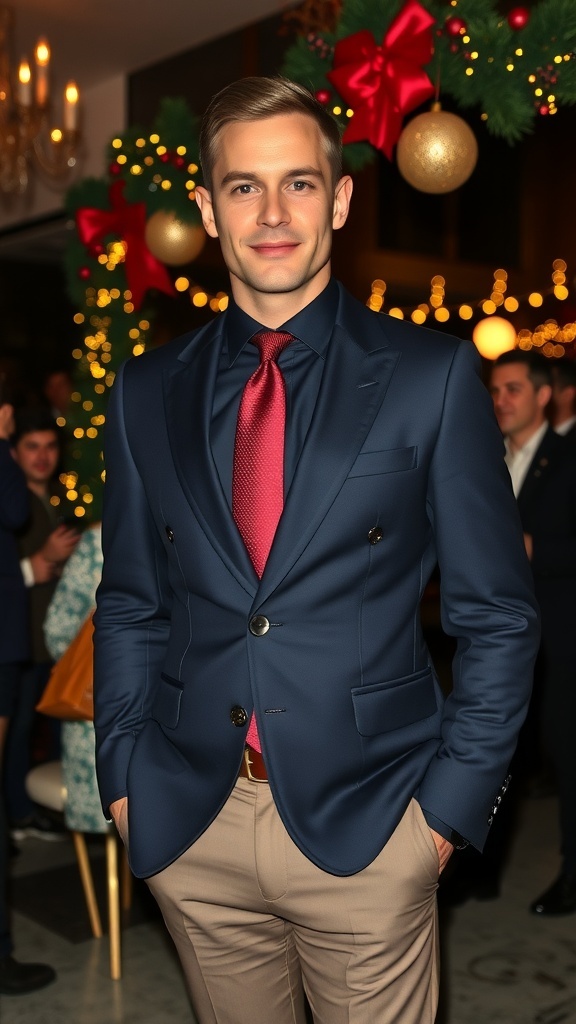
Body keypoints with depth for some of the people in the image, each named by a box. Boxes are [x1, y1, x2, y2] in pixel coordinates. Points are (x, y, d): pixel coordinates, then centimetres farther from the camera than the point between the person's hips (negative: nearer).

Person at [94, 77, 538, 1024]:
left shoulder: (433, 376, -4)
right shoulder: (147, 393, 4)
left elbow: (496, 613, -2)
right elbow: (130, 604, 10)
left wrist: (453, 799, -6)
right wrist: (123, 777, 4)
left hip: (365, 825, -2)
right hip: (190, 828, 3)